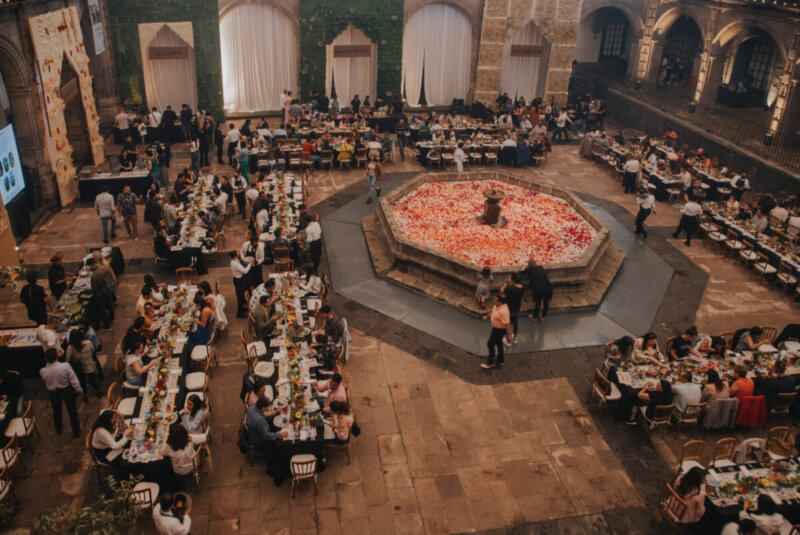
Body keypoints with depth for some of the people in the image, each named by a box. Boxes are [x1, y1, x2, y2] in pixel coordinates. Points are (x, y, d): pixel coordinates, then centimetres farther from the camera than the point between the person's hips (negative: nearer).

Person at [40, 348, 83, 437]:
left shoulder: (43, 371, -23)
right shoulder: (65, 366, -30)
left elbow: (45, 381, 0)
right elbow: (73, 379, -21)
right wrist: (78, 390, -4)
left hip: (53, 393, 2)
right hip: (67, 390, -2)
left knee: (56, 411, 27)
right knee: (72, 411, 16)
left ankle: (58, 430, 50)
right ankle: (76, 431, 30)